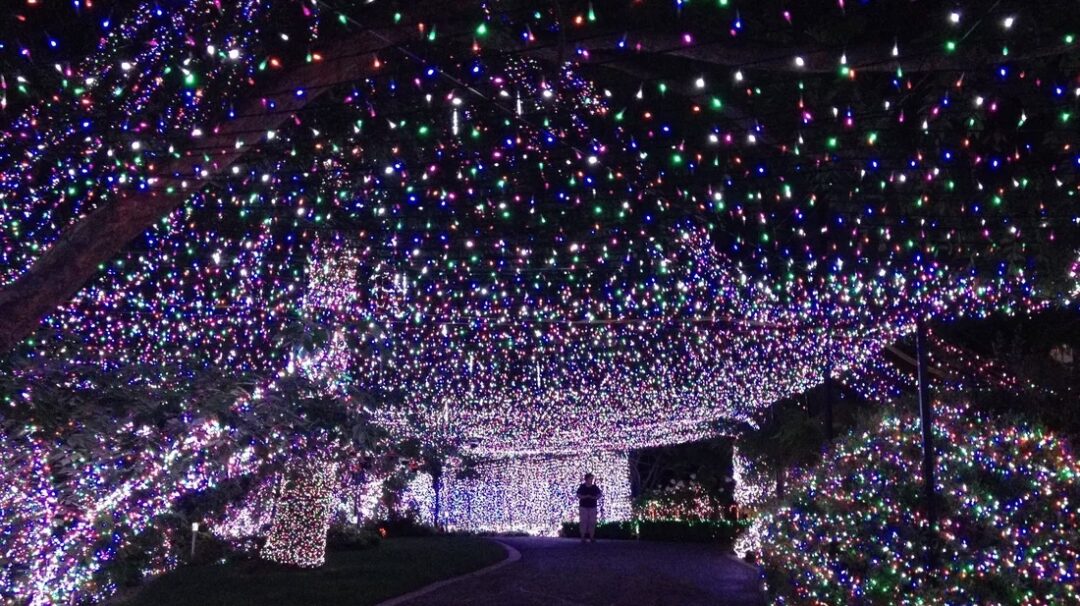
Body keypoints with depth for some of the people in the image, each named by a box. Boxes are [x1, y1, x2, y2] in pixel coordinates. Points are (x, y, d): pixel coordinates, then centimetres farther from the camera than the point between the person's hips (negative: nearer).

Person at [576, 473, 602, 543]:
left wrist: (595, 497, -16)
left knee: (592, 522, 1)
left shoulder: (595, 487, 1)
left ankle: (592, 537, 9)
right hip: (583, 507, -2)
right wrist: (585, 496, -20)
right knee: (583, 522, -1)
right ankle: (583, 537, 5)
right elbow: (578, 495, -4)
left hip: (592, 507, 2)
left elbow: (600, 494, 4)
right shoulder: (582, 487, -3)